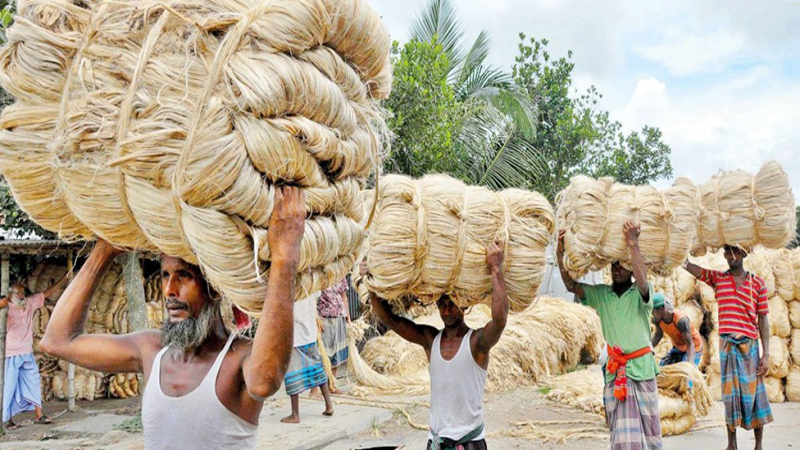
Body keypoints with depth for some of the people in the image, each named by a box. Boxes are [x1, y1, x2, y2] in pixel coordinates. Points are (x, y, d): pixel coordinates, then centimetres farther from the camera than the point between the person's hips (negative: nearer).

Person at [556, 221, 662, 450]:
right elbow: (572, 285, -4)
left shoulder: (640, 294, -4)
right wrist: (560, 254, -17)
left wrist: (633, 245, -32)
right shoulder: (601, 294, 5)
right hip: (615, 372, 2)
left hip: (642, 369, -2)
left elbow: (642, 281, -26)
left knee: (648, 428, 7)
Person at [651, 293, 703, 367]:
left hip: (693, 349, -7)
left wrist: (691, 363, -44)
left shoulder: (681, 320, -36)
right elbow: (658, 335, 5)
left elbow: (690, 344, -33)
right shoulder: (657, 319, -17)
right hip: (677, 347, 7)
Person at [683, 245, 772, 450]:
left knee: (754, 394, 4)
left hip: (750, 344, -1)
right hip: (727, 344, 1)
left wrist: (766, 354, -2)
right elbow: (686, 264, -4)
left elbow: (763, 319, 2)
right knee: (730, 394, 6)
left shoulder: (758, 283, 3)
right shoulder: (717, 278, 6)